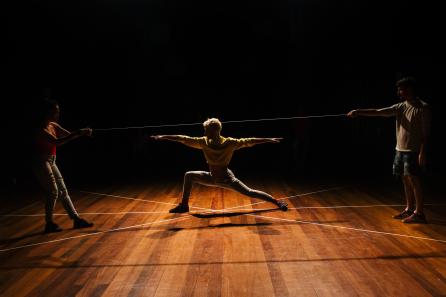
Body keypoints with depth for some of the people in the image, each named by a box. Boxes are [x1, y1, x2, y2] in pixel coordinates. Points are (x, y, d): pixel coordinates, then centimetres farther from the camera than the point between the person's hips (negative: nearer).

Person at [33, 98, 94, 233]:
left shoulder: (54, 126, 6)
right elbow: (57, 142, -33)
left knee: (63, 191, 8)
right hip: (41, 163, -9)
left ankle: (76, 219, 12)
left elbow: (69, 135, 9)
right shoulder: (41, 129, -19)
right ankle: (49, 224, 7)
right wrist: (77, 133, -34)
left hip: (51, 162, 9)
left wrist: (82, 132, -10)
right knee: (53, 192, -7)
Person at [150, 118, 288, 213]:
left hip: (226, 179, -4)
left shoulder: (229, 143, -22)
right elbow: (184, 139, -10)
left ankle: (277, 201, 9)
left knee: (249, 192, -8)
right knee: (189, 175, -2)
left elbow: (248, 141, -22)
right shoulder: (204, 142, -12)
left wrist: (269, 140, -25)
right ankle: (184, 205, 9)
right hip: (212, 178, 4)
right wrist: (163, 137, -10)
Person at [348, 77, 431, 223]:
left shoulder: (423, 108, -9)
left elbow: (425, 133, -12)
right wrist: (359, 112, -9)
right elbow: (378, 112, 2)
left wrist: (422, 152, -17)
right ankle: (409, 209, 21)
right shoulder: (400, 107, 9)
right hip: (400, 149, 7)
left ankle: (419, 213, -1)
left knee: (413, 180, -7)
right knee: (406, 180, 11)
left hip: (413, 151, -7)